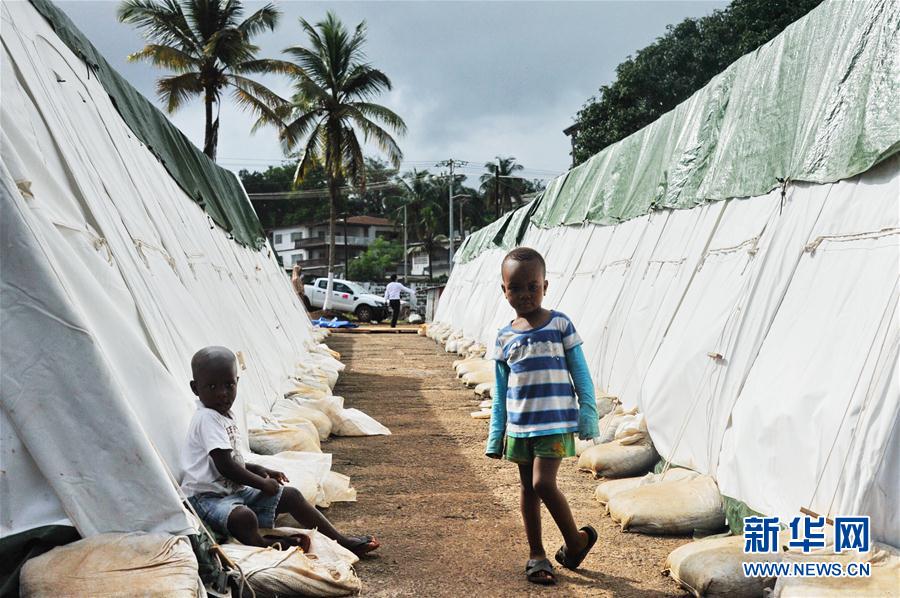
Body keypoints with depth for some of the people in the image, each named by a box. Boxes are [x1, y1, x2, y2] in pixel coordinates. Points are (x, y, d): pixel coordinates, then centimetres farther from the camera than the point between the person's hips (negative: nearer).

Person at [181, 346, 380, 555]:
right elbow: (225, 467, -23)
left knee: (291, 496, 5)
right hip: (208, 497, -10)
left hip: (236, 490, 10)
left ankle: (340, 540, 10)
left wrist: (259, 470, 12)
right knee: (244, 517, -40)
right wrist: (262, 483, -12)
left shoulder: (225, 416, 13)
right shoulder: (207, 419, -18)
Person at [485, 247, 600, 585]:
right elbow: (500, 391, 10)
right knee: (527, 487, 11)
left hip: (555, 422, -4)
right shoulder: (505, 337, 4)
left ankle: (575, 539, 9)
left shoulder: (560, 324, -4)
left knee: (543, 483, -14)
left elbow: (580, 374, -1)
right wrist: (495, 436, 9)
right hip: (519, 426, 4)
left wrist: (588, 414, -5)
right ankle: (536, 555, 24)